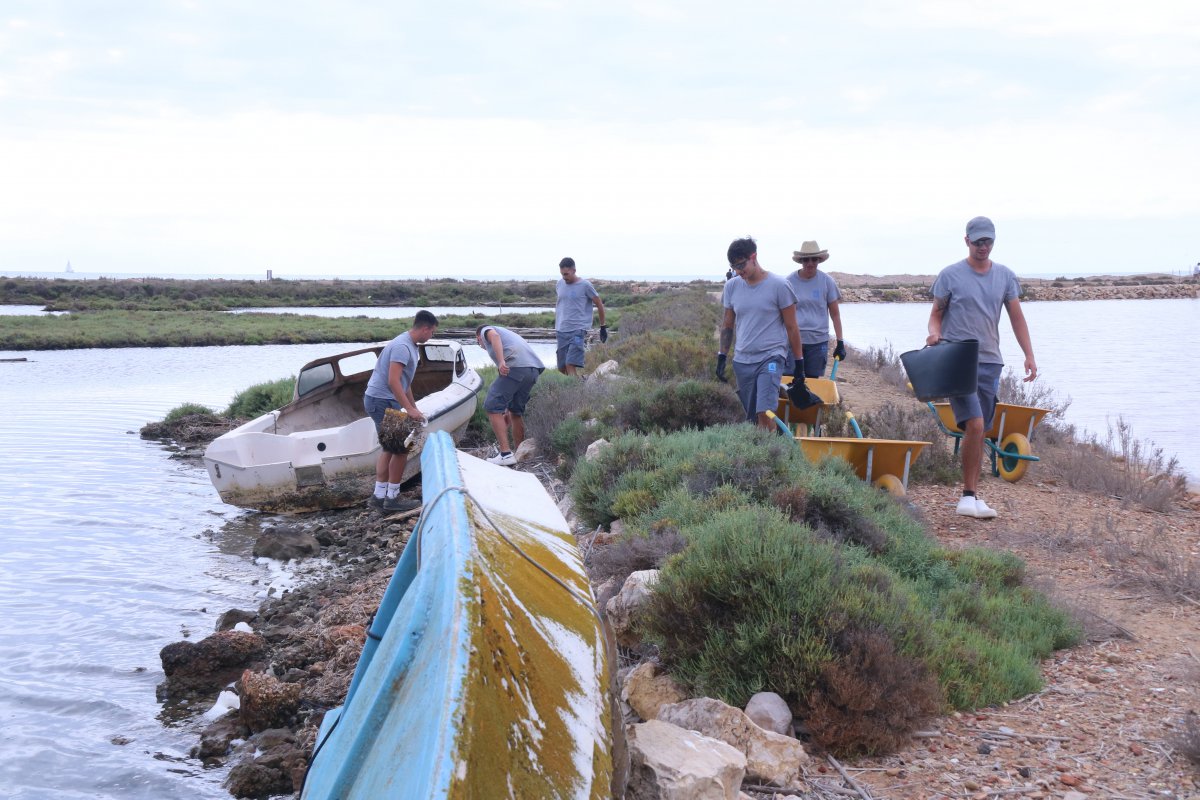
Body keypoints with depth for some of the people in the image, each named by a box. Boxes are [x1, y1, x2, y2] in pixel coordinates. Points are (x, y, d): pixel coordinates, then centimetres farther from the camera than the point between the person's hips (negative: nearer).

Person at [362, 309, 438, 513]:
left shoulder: (410, 346, 14)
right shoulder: (402, 346, -19)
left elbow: (405, 382, 22)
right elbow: (393, 381, -25)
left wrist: (414, 408, 24)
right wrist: (410, 409, -25)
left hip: (380, 401, 11)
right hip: (382, 401, -11)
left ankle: (379, 495, 19)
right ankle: (392, 498, 1)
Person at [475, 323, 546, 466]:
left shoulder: (486, 331, 21)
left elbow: (494, 336, -9)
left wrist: (501, 361, -22)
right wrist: (508, 410, 40)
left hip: (516, 367, -8)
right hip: (534, 370, 8)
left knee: (492, 406, -3)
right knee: (516, 410, 22)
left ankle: (506, 454, -9)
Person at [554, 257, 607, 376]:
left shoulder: (585, 285, -6)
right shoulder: (560, 284, 8)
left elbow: (599, 305, 3)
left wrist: (603, 327, 8)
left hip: (578, 330, -5)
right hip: (561, 331, 6)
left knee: (570, 364, -19)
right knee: (562, 368, 4)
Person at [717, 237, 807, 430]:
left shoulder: (778, 286, -7)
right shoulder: (732, 287, 7)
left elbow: (791, 327, -2)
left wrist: (799, 366, 0)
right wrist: (721, 357, 11)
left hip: (771, 358, -5)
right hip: (742, 361, 5)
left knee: (765, 412, -20)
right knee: (751, 418, 7)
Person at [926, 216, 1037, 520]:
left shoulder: (1005, 276, 11)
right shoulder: (950, 275, 0)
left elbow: (1016, 317, 12)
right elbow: (936, 314, 5)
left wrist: (1029, 355, 3)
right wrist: (934, 333, -17)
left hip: (990, 362, 4)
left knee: (979, 431, 6)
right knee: (974, 425, -18)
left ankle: (972, 495, 13)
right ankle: (969, 495, -11)